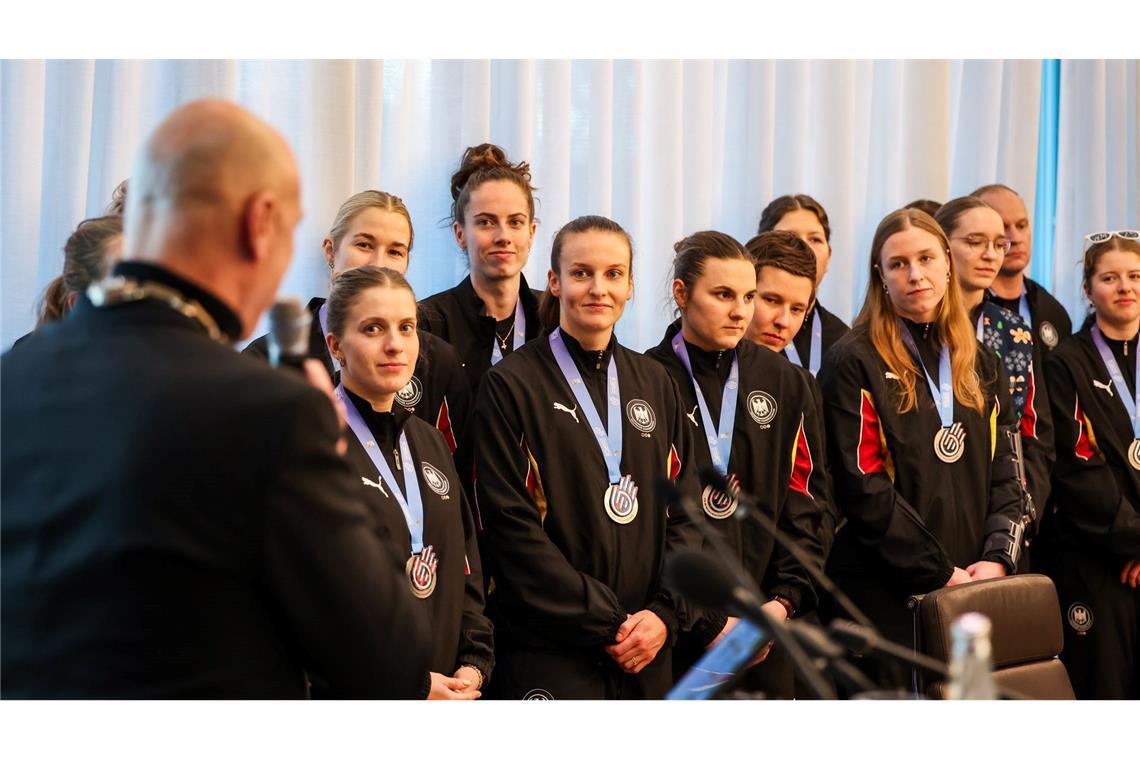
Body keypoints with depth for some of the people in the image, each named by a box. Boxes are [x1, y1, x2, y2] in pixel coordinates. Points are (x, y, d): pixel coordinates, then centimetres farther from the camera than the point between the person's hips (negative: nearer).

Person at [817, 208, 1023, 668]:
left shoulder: (979, 364, 14)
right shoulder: (854, 363, -5)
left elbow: (1004, 474, 11)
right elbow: (864, 490, -12)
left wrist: (997, 558, -6)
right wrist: (941, 574, -14)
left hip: (974, 592, 5)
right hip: (886, 596, -5)